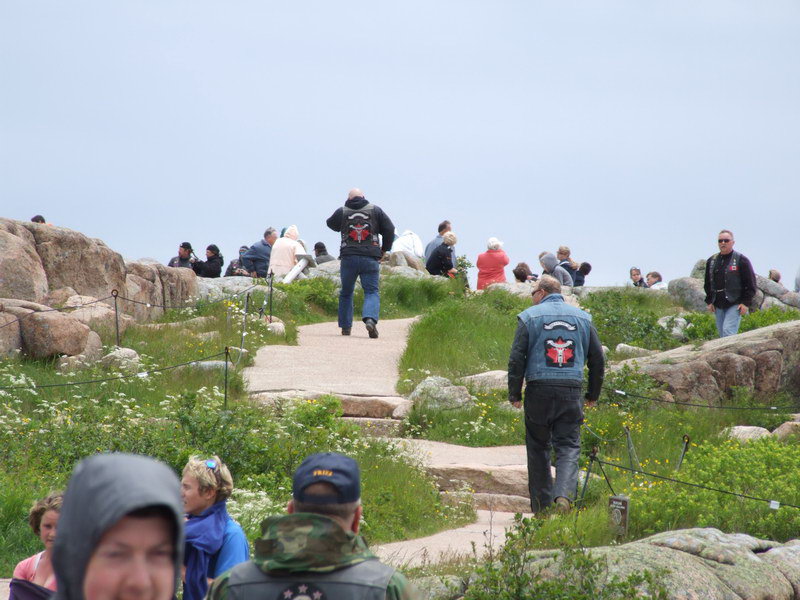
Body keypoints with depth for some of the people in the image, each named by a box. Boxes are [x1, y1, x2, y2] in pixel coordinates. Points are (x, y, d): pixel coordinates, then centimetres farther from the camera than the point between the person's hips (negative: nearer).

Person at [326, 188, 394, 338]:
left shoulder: (341, 212, 5)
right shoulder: (375, 210, 5)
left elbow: (331, 224, 25)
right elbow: (389, 230, 6)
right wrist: (384, 250, 17)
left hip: (348, 258, 1)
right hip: (370, 258, -1)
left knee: (346, 293, 15)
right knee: (372, 292, 0)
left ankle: (345, 327, 16)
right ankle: (370, 319, -27)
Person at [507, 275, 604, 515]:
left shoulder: (529, 316, 1)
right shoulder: (582, 317, 11)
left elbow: (516, 358, -4)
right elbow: (597, 358, 14)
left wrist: (514, 394, 3)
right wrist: (593, 394, 22)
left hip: (539, 390, -2)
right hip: (572, 392, 2)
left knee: (538, 448, 9)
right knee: (569, 447, 1)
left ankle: (542, 507, 9)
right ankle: (563, 495, -23)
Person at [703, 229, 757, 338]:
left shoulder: (741, 260, -4)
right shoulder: (711, 261, 12)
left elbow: (750, 284, -4)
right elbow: (707, 283, 21)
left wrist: (745, 302, -11)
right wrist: (709, 301, 11)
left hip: (735, 304, -6)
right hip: (718, 306, 6)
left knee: (728, 331, -18)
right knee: (722, 333, 6)